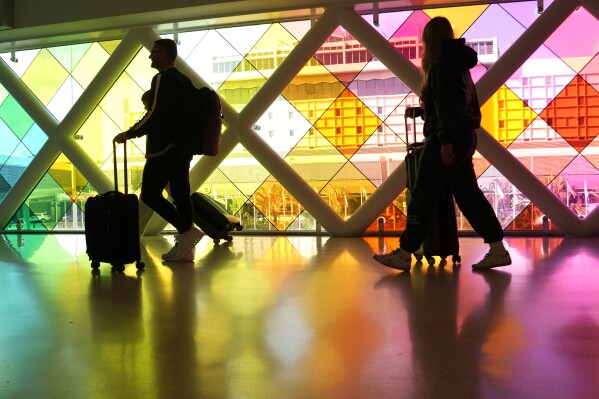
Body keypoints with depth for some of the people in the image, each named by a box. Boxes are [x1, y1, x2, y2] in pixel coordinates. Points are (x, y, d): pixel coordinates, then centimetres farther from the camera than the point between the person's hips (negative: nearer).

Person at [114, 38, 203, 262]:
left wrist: (128, 134, -11)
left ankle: (187, 231, -11)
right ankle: (185, 248, 7)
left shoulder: (162, 79, -11)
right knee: (181, 194, 6)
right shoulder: (184, 80, 16)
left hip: (164, 147, -9)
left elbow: (154, 115, -18)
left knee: (150, 194, -5)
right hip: (182, 146, 9)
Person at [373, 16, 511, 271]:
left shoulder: (441, 64, -9)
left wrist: (445, 141, -22)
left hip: (447, 139, -9)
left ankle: (405, 254, 0)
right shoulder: (458, 63, 18)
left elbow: (446, 105, -19)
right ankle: (498, 250, 10)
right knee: (468, 195, 10)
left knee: (422, 195, -5)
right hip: (463, 137, 10)